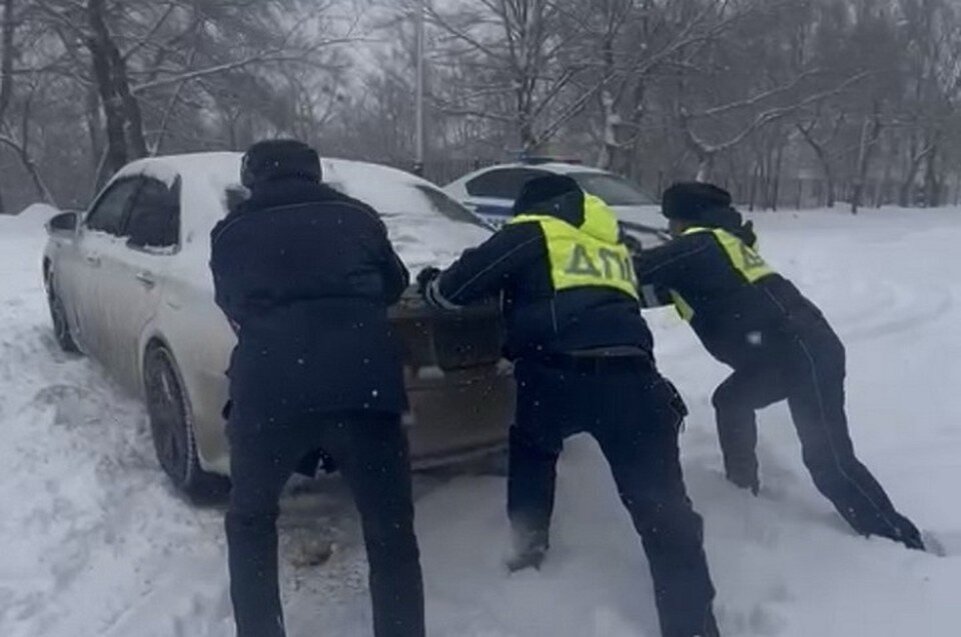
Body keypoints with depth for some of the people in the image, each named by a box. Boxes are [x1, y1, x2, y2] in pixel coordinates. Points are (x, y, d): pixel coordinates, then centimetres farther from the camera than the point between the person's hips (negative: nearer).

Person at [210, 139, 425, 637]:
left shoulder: (231, 232, 20)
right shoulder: (357, 216, 20)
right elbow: (393, 287, 32)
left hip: (268, 389, 1)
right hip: (363, 386, 0)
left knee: (249, 522, 27)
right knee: (391, 536, 13)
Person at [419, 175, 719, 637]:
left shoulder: (529, 233, 14)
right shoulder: (611, 244, 31)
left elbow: (456, 289, 11)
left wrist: (430, 284, 35)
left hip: (559, 374, -3)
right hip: (630, 374, 3)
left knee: (531, 449, 30)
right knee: (662, 505, 2)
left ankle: (527, 547, 34)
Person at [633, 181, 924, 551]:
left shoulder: (698, 246, -9)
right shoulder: (722, 241, 20)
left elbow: (638, 274, -12)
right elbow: (672, 284, 24)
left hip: (804, 353, -10)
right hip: (798, 347, 10)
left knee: (828, 459, -7)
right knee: (731, 402, 22)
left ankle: (900, 542, -2)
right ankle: (742, 489, 31)